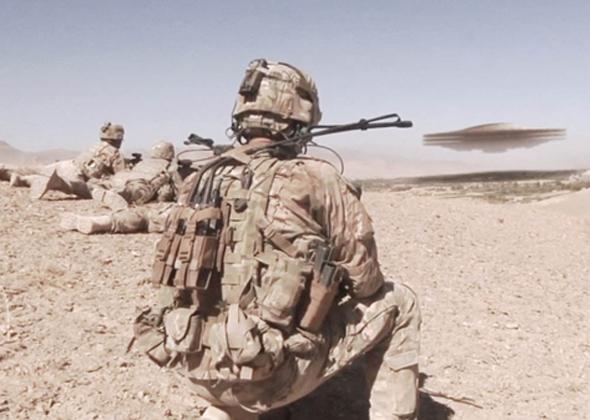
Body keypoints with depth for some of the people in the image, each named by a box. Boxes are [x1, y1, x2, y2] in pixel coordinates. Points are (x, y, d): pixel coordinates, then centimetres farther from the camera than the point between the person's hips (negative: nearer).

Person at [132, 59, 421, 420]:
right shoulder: (317, 179, -9)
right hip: (270, 373, -5)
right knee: (398, 303, 10)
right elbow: (365, 280, -3)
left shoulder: (203, 179, 6)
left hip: (198, 366, 6)